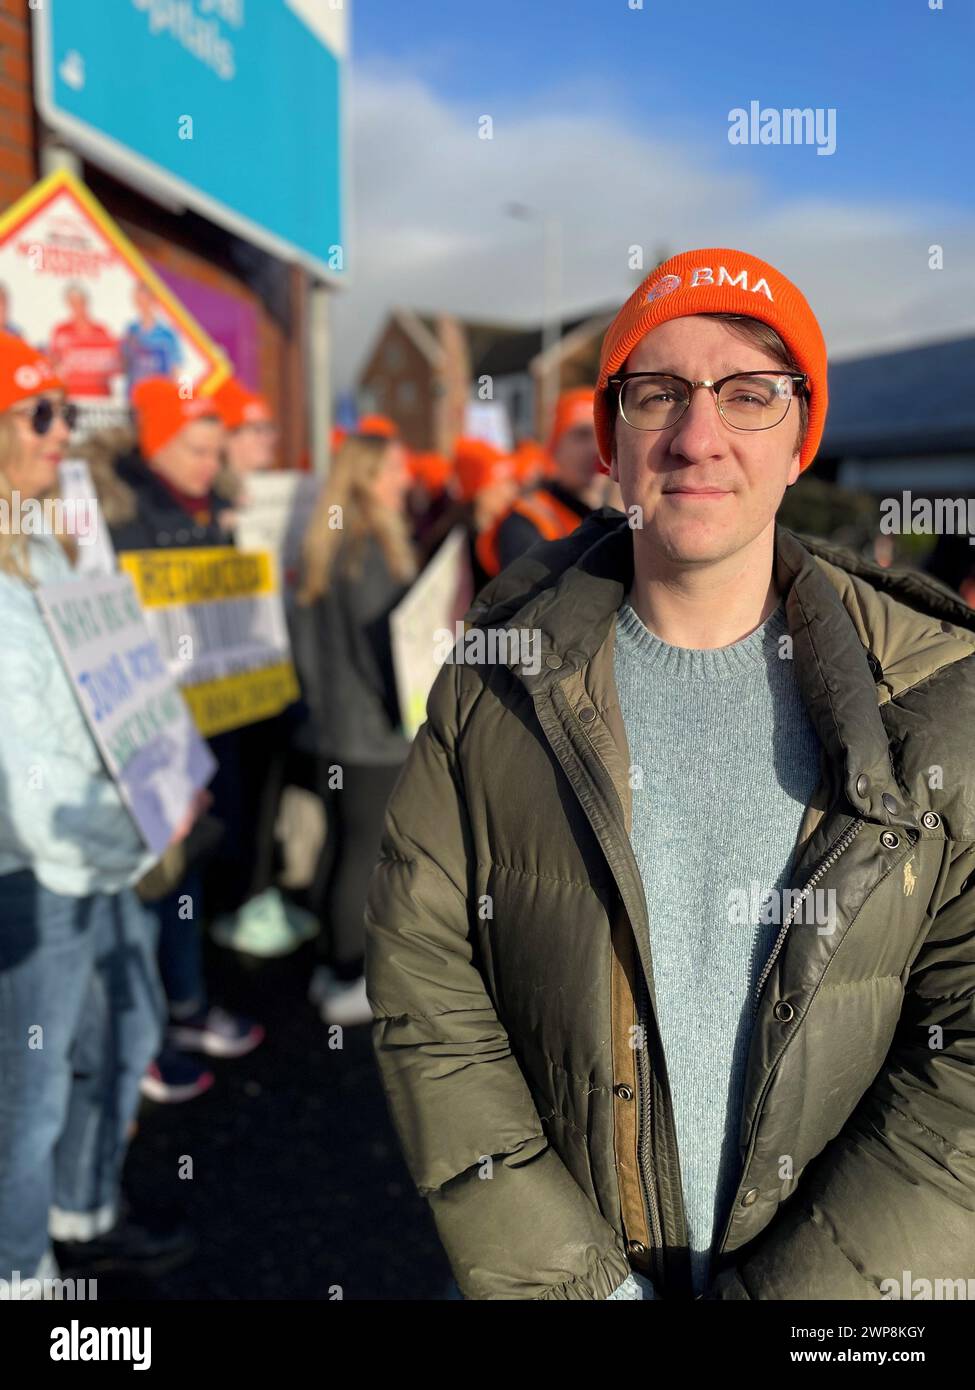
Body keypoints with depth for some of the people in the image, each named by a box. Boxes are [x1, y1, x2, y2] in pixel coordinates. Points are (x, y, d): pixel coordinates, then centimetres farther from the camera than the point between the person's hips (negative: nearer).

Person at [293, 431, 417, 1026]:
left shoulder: (327, 543, 10)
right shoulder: (373, 547, -17)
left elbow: (309, 636, 15)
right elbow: (384, 636, -18)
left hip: (337, 722, 9)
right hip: (376, 729, -9)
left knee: (341, 846, 16)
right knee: (367, 854, 1)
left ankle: (333, 964, 27)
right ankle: (349, 983, 10)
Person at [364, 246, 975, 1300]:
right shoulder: (495, 684, -10)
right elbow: (425, 989, -11)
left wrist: (787, 1291, -18)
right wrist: (572, 1279, -15)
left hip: (846, 1263, 1)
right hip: (563, 1259, 0)